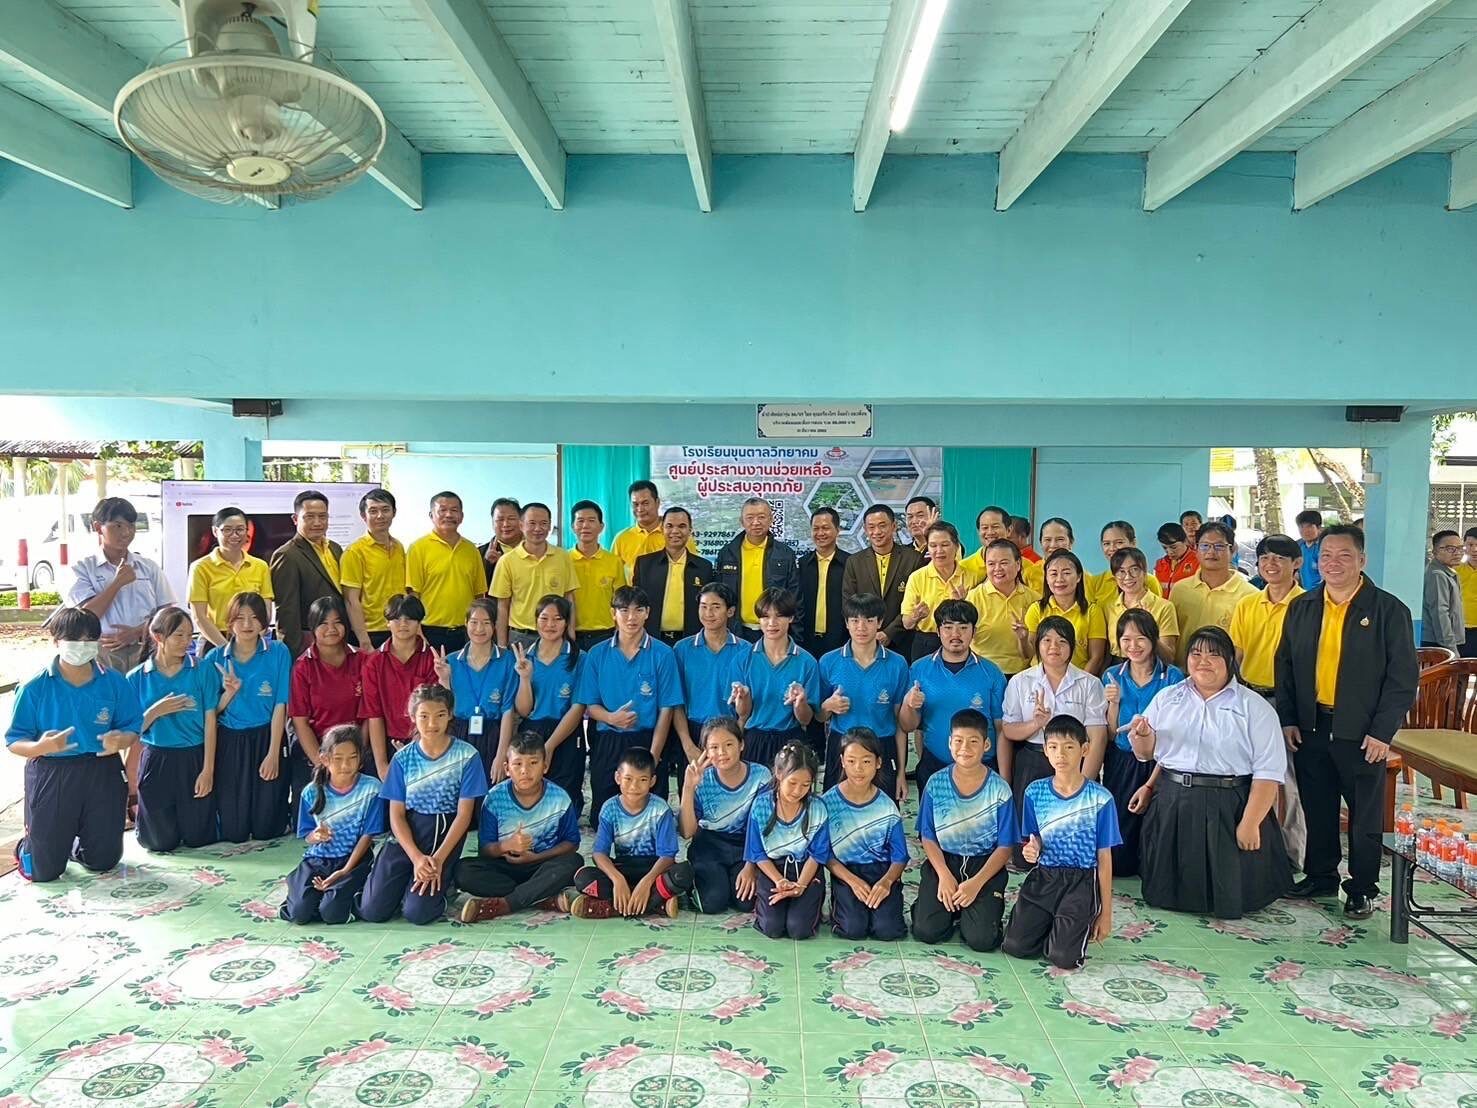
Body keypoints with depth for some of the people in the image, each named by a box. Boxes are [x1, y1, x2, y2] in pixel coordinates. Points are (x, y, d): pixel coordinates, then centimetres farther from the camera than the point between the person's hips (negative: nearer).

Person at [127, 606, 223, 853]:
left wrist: (208, 769, -9)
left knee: (199, 838, 6)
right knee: (161, 842, 9)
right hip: (156, 761, 1)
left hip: (195, 759, 0)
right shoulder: (137, 677, -1)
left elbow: (210, 721, -5)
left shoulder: (203, 671, -4)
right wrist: (156, 710, -19)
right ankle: (141, 823, 43)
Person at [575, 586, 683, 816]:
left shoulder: (662, 654, -1)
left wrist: (652, 758, -12)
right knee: (602, 818, 7)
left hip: (647, 742, -2)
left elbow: (665, 710, -4)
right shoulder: (597, 655, 5)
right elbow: (590, 705, 6)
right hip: (606, 745, 2)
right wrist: (611, 718, -17)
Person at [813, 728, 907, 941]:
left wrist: (886, 881, -20)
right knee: (853, 929, -23)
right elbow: (823, 853, -4)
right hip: (845, 872, -1)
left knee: (887, 930, -20)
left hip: (882, 871, 1)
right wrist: (852, 880, -16)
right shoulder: (828, 803, -8)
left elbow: (900, 857, 0)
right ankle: (840, 905, 9)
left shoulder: (887, 807, -3)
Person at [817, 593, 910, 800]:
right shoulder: (829, 662, 0)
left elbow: (900, 722, 3)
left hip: (882, 750, 0)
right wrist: (828, 707, -14)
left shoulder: (897, 664, -1)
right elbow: (819, 717, 9)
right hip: (840, 748, 1)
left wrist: (902, 771, 2)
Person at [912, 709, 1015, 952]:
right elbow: (928, 836, 0)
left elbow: (1004, 846, -6)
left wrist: (976, 883, -16)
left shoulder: (999, 789, -8)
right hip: (943, 861, 1)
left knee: (981, 939, -19)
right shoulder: (936, 784, -4)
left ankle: (987, 906, 13)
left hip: (985, 865, -1)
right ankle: (950, 908, 15)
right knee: (926, 931, -17)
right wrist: (944, 876, -14)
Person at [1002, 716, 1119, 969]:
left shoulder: (1100, 798, -8)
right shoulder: (1034, 792, 0)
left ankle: (1083, 927, 16)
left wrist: (1105, 913, 0)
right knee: (1015, 946, -10)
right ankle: (1051, 926, 19)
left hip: (1081, 881, -3)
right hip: (1043, 876, 3)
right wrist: (1031, 850, -15)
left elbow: (1104, 858, -2)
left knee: (1064, 958, -17)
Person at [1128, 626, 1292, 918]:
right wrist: (1143, 735, -10)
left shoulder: (1254, 708, -3)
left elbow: (1268, 772, -9)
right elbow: (1146, 753, 14)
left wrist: (1250, 823, -16)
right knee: (1170, 887, 11)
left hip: (1229, 809, -3)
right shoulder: (1167, 698, 10)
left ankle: (1228, 905, 35)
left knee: (1230, 891, 6)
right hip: (1172, 805, 4)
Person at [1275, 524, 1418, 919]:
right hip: (1310, 728, 4)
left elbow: (1404, 675, -7)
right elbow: (1285, 665, 10)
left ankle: (1362, 889, 22)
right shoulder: (1301, 608, 6)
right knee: (1317, 809, 13)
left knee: (1365, 814, 8)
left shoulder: (1388, 610, -6)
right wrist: (1288, 719, 2)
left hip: (1361, 733, -4)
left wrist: (1383, 731, -12)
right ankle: (1320, 876, 29)